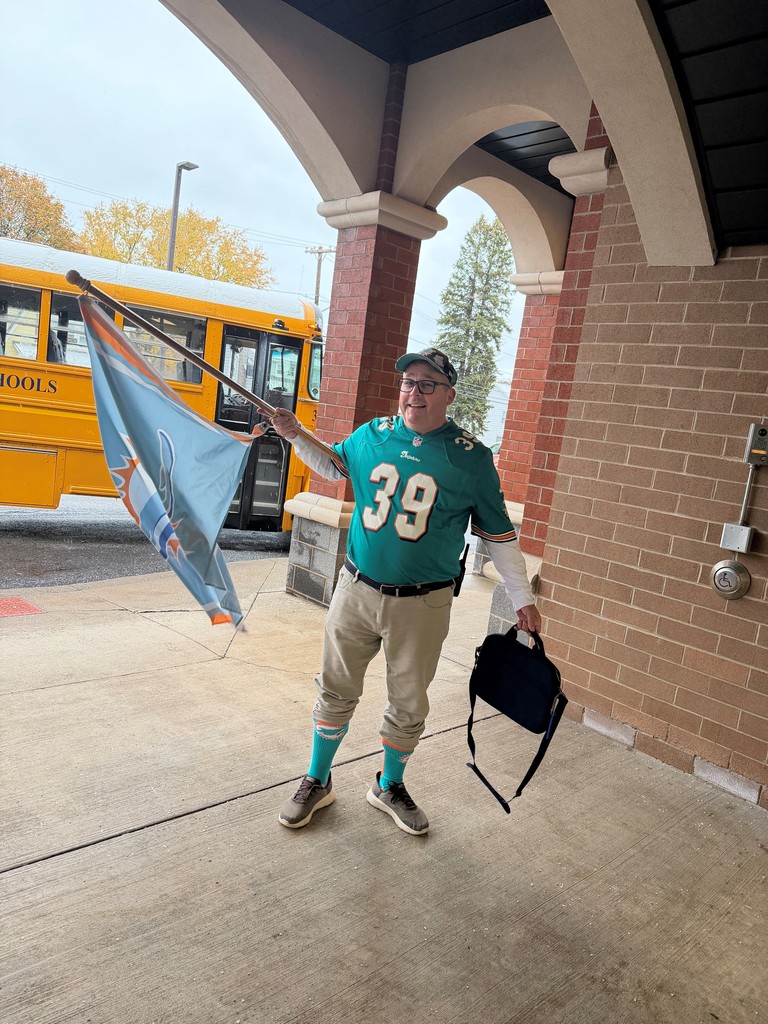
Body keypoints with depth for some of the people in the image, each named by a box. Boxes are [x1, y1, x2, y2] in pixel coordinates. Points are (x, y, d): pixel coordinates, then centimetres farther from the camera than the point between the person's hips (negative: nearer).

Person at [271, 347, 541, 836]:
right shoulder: (372, 435, 0)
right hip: (357, 590, 2)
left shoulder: (472, 457, -7)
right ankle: (317, 782, 36)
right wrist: (296, 435, 9)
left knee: (408, 705, 13)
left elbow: (498, 534, 1)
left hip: (423, 607, -2)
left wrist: (523, 599, 2)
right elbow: (335, 464, 23)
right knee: (336, 691, 14)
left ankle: (390, 786, 39)